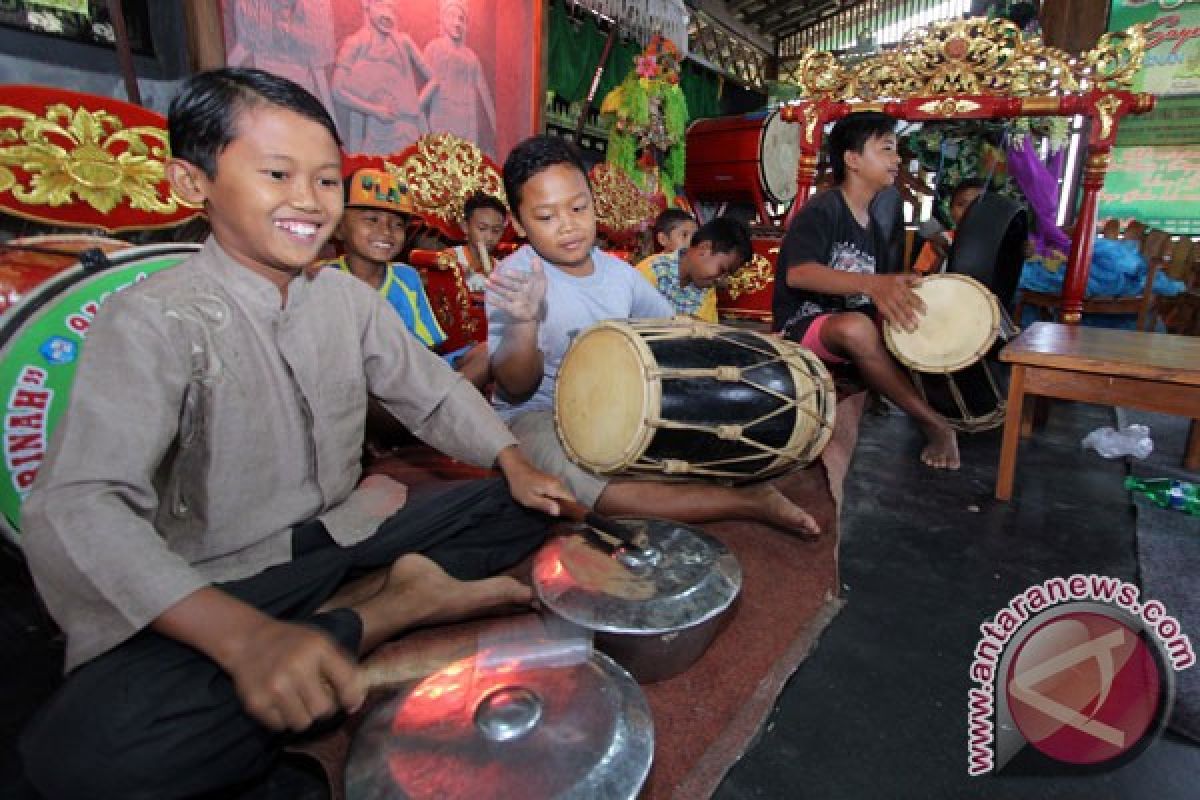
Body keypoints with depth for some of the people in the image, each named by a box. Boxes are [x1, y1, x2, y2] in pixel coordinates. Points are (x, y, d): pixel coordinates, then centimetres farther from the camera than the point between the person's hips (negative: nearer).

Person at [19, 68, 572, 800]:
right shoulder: (154, 320, -17)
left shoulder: (348, 297, 0)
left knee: (525, 508, -2)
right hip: (219, 594, -4)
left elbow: (434, 393, 7)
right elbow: (79, 509, -27)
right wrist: (248, 638, -42)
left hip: (340, 542, 5)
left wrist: (514, 464, -10)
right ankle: (380, 614, -18)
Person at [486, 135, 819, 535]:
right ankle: (748, 501, -29)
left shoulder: (617, 271, -1)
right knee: (580, 477, -36)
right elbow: (516, 389, -20)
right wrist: (524, 322, -39)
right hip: (538, 416, -6)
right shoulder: (514, 276, -16)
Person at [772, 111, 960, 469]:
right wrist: (872, 283, -41)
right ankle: (935, 424, -23)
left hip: (852, 326, 8)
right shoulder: (822, 209, -12)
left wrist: (898, 296, -5)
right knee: (855, 327, -38)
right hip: (803, 328, -8)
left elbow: (879, 300, 16)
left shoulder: (872, 225, 13)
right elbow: (798, 274, -29)